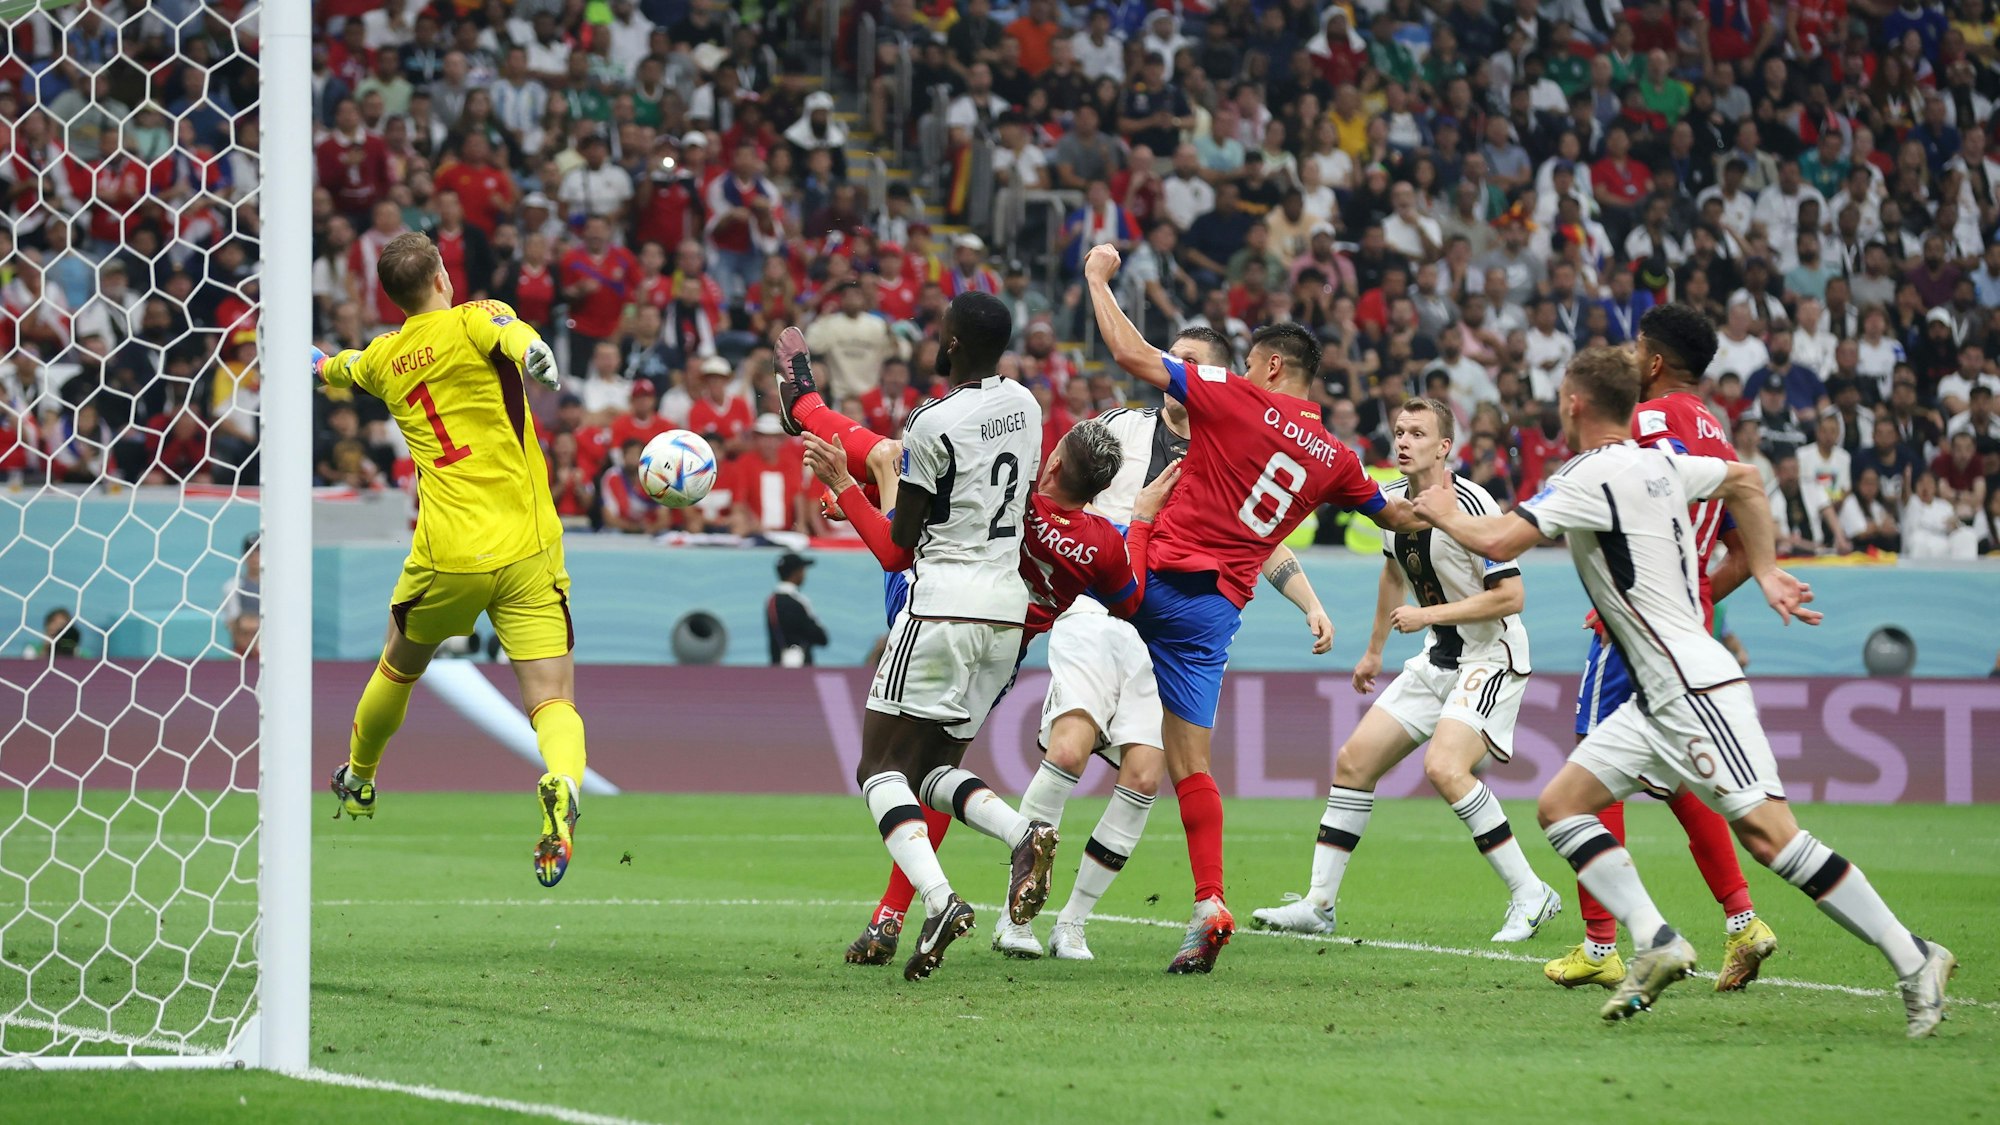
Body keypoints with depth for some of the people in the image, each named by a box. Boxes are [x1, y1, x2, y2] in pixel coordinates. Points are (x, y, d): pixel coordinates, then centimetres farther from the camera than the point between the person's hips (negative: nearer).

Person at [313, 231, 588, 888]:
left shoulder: (382, 359, 13)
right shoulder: (472, 322, -1)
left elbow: (339, 370, 39)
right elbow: (512, 337, -28)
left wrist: (318, 362, 62)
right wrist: (532, 351, -49)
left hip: (446, 559, 3)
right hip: (527, 550, -3)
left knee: (399, 668, 31)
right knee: (553, 703, -6)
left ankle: (358, 783, 51)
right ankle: (562, 789, -37)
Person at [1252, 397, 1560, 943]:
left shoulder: (1470, 505, -21)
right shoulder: (1393, 499, 5)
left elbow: (1511, 595, -22)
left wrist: (1430, 614, -20)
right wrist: (1374, 650, 30)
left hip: (1491, 657, -9)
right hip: (1438, 660, 9)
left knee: (1444, 767, -27)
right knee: (1353, 761, 4)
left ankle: (1531, 895, -17)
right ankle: (1318, 903, 13)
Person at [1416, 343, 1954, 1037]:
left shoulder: (1595, 475, -13)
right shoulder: (1657, 462, 13)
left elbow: (1498, 542, -19)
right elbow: (1745, 482, 29)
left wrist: (1446, 513, 1)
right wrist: (1764, 571, 29)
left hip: (1696, 688, -10)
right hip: (1658, 698, 10)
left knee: (1767, 831, -16)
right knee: (1559, 805, 5)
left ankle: (1913, 960, -13)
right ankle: (1656, 941, -6)